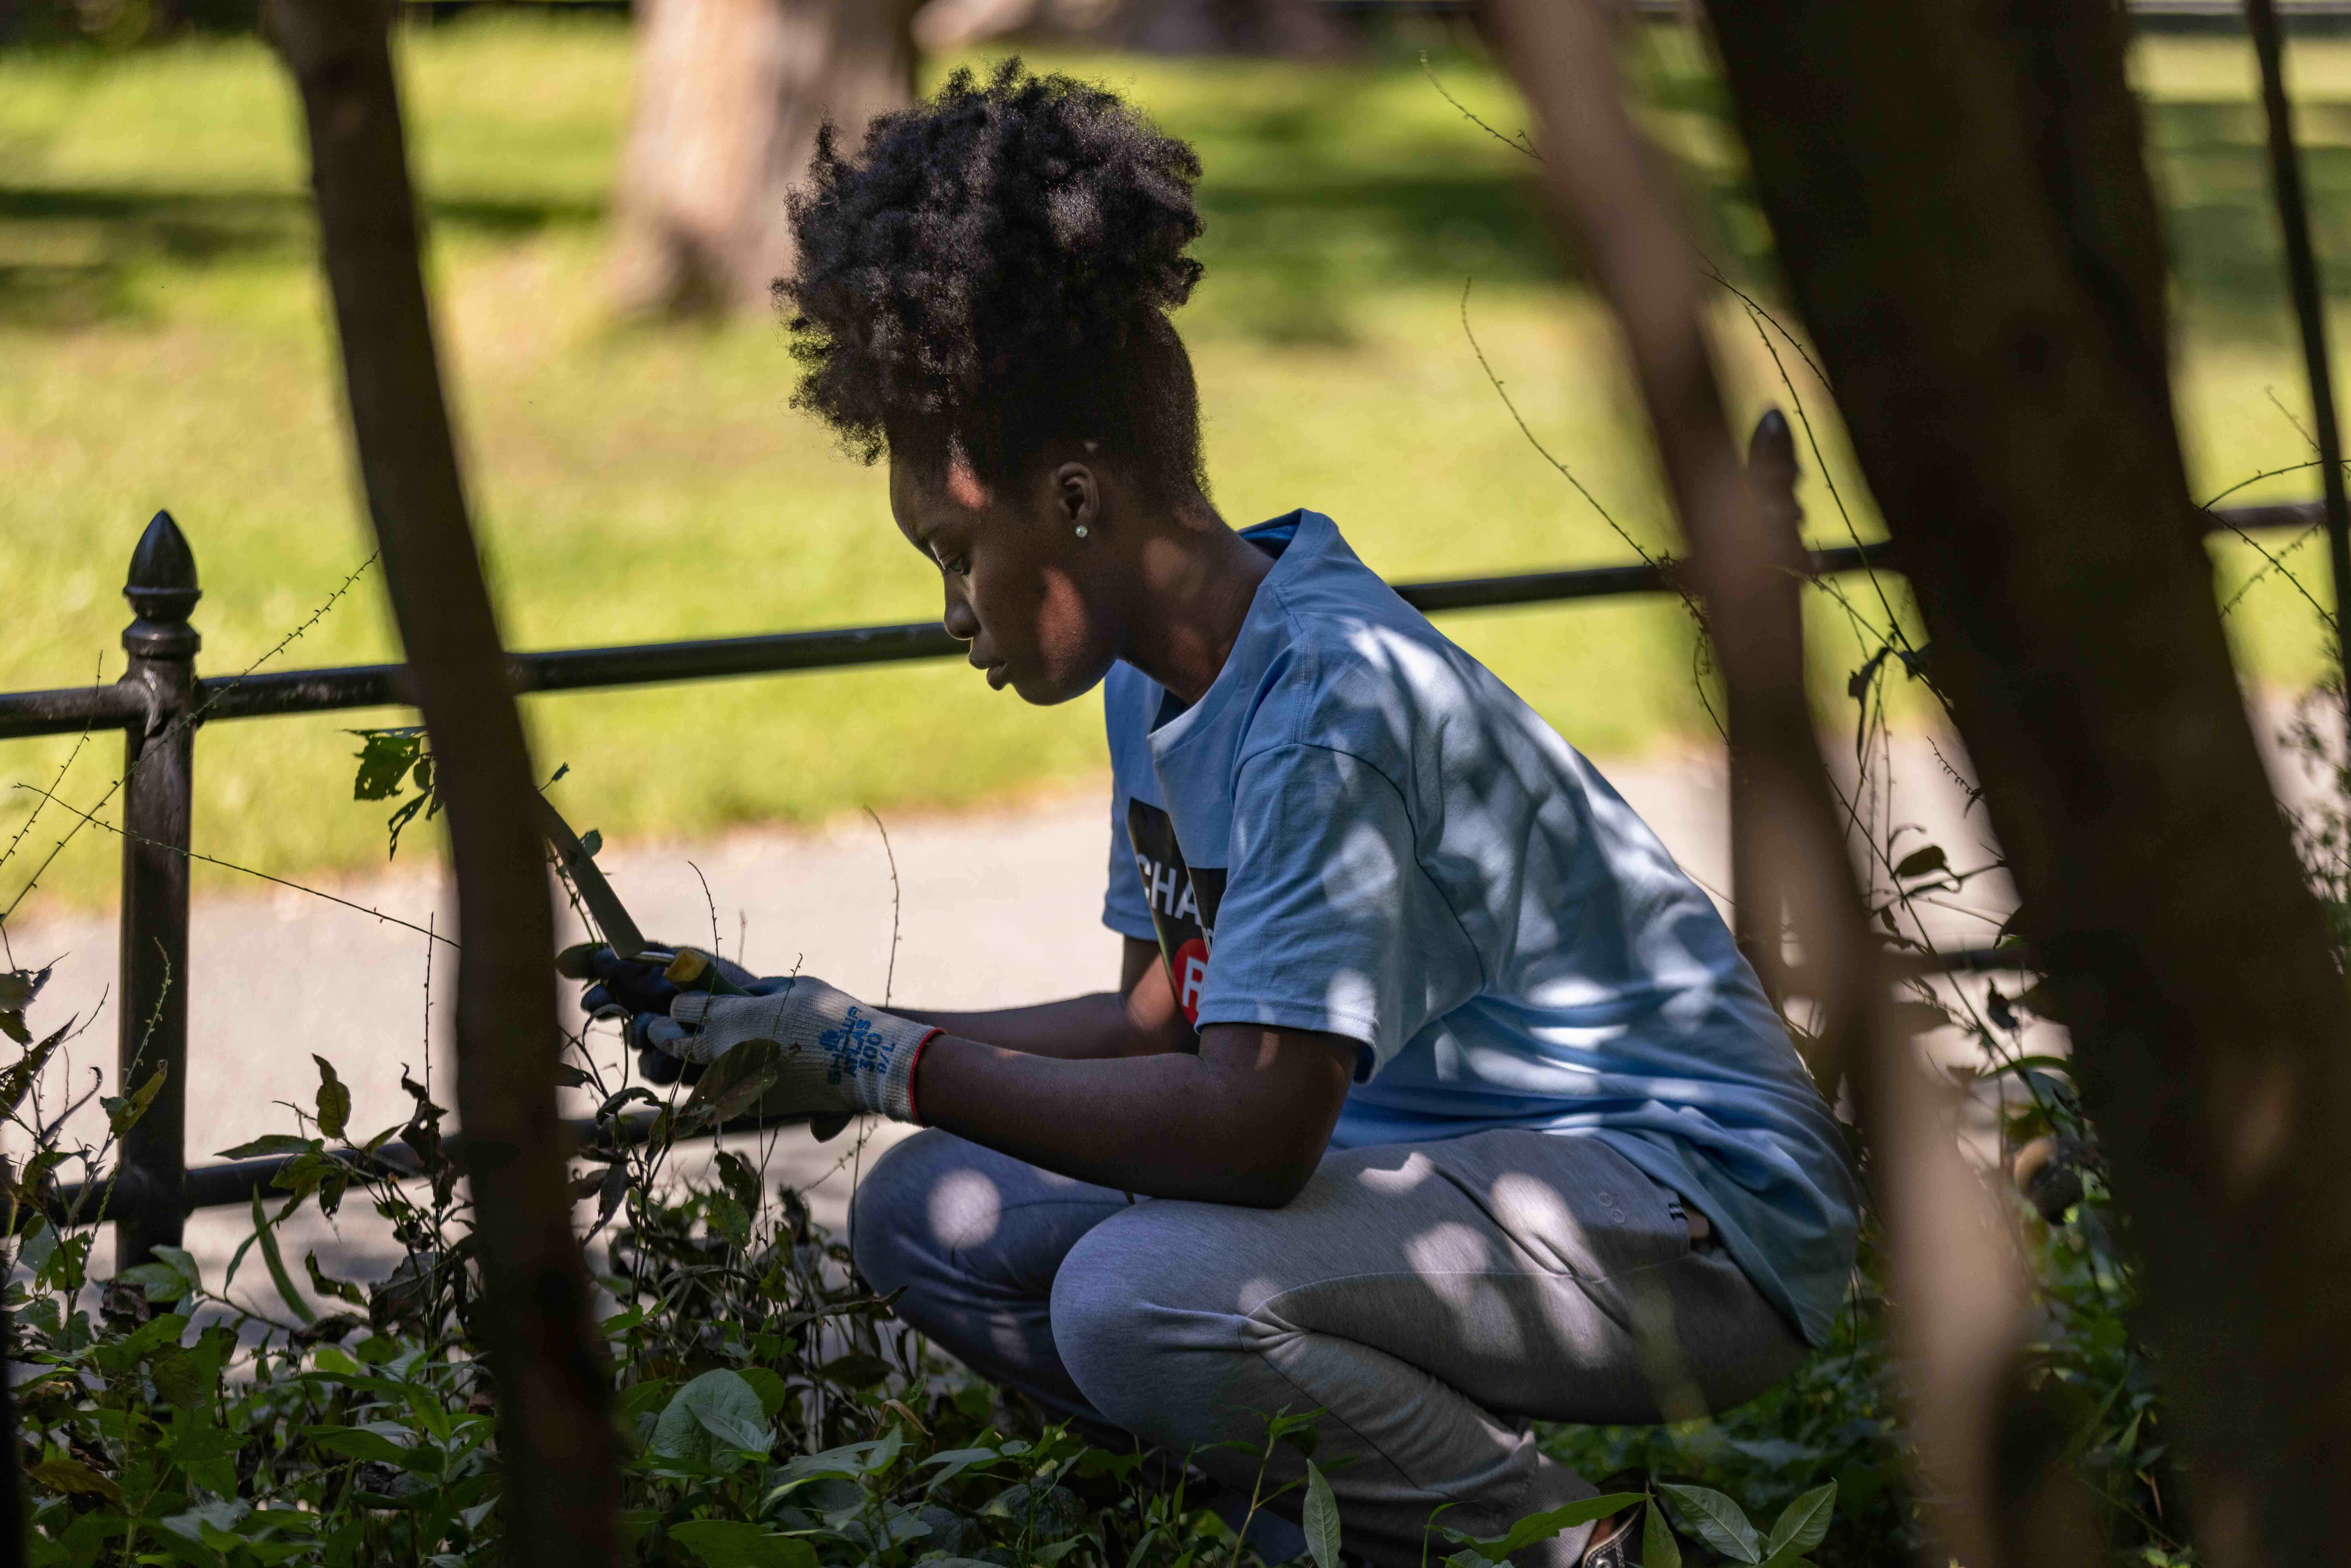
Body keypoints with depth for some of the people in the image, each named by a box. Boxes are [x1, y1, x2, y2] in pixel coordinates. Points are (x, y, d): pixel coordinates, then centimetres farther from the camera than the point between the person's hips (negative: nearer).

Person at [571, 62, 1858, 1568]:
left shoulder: (1334, 704, -24)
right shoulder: (1163, 671, 5)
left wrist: (885, 1065, -22)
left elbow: (1251, 1125, -32)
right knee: (932, 1221, 1)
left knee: (1141, 1301, -32)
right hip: (1458, 1157, 10)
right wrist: (820, 1031, 8)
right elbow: (1169, 1023, 15)